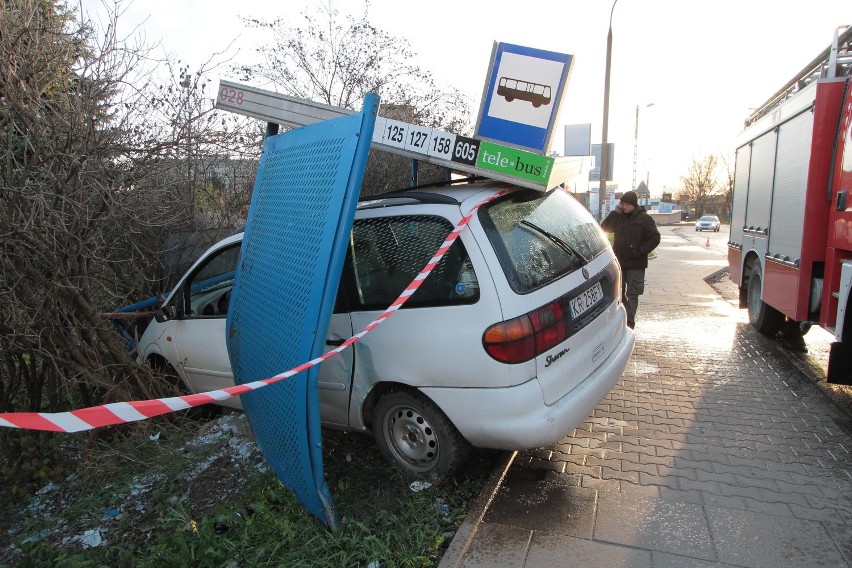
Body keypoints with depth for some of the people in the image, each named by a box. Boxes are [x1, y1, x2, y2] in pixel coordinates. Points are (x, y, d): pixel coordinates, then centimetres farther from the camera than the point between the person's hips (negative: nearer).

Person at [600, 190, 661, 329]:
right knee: (618, 293, 13)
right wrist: (615, 213, -8)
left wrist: (639, 251, -17)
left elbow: (655, 238, -8)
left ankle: (629, 322, -4)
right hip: (619, 262, 5)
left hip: (636, 265, -5)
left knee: (632, 295, -4)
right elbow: (604, 228, 0)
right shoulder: (618, 217, 8)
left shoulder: (644, 219, -6)